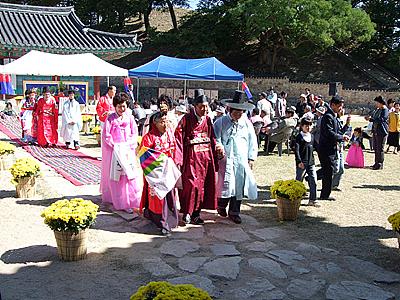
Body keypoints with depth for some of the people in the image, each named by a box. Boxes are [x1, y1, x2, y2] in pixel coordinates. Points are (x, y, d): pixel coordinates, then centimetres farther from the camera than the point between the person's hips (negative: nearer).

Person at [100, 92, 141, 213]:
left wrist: (128, 145, -5)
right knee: (115, 176, 0)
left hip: (127, 150, 2)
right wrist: (115, 146, -10)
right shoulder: (110, 118, -4)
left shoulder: (130, 117, 4)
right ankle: (118, 202, 5)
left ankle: (129, 201, 3)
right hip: (114, 150, -2)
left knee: (129, 175, -3)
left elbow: (134, 133, 7)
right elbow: (106, 135, -5)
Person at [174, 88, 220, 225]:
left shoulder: (207, 119, 10)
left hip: (206, 156, 5)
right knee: (191, 184, -10)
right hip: (191, 157, -5)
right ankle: (187, 212, 6)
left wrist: (215, 157, 9)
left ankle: (196, 213, 18)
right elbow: (178, 138, -11)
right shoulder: (187, 119, -6)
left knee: (203, 185, 7)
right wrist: (178, 159, -18)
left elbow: (212, 138, 13)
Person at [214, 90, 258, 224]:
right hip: (226, 160, -3)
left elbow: (253, 141, 13)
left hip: (242, 161, 3)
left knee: (239, 186, 4)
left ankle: (234, 212, 17)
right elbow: (216, 140, 0)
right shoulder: (221, 122, 1)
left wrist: (251, 158, 8)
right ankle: (221, 205, 18)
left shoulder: (247, 123, 10)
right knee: (227, 185, -10)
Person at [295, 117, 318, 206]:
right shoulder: (299, 137, -8)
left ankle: (312, 200, 8)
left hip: (311, 162, 5)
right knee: (298, 182, 5)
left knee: (313, 181, 1)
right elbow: (296, 150, -15)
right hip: (302, 164, -5)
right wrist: (299, 161, -24)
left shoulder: (312, 136, 11)